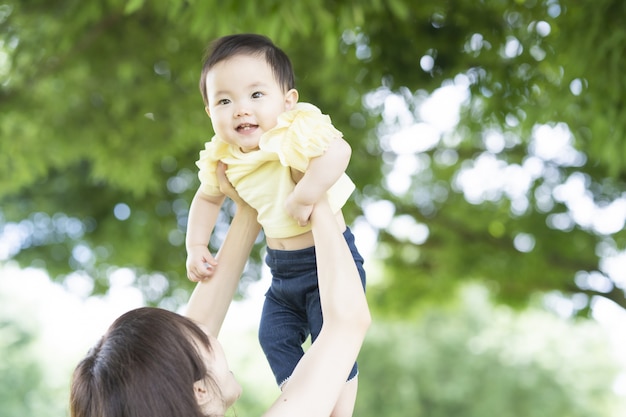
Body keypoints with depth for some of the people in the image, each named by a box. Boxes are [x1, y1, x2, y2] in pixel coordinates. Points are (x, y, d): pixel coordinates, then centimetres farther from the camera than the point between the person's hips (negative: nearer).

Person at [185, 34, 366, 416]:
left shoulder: (295, 136, -27)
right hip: (282, 269, 8)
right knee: (275, 337, 13)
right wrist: (197, 247, 9)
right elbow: (208, 198, 16)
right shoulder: (224, 158, -3)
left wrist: (304, 197, -44)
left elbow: (338, 150, -46)